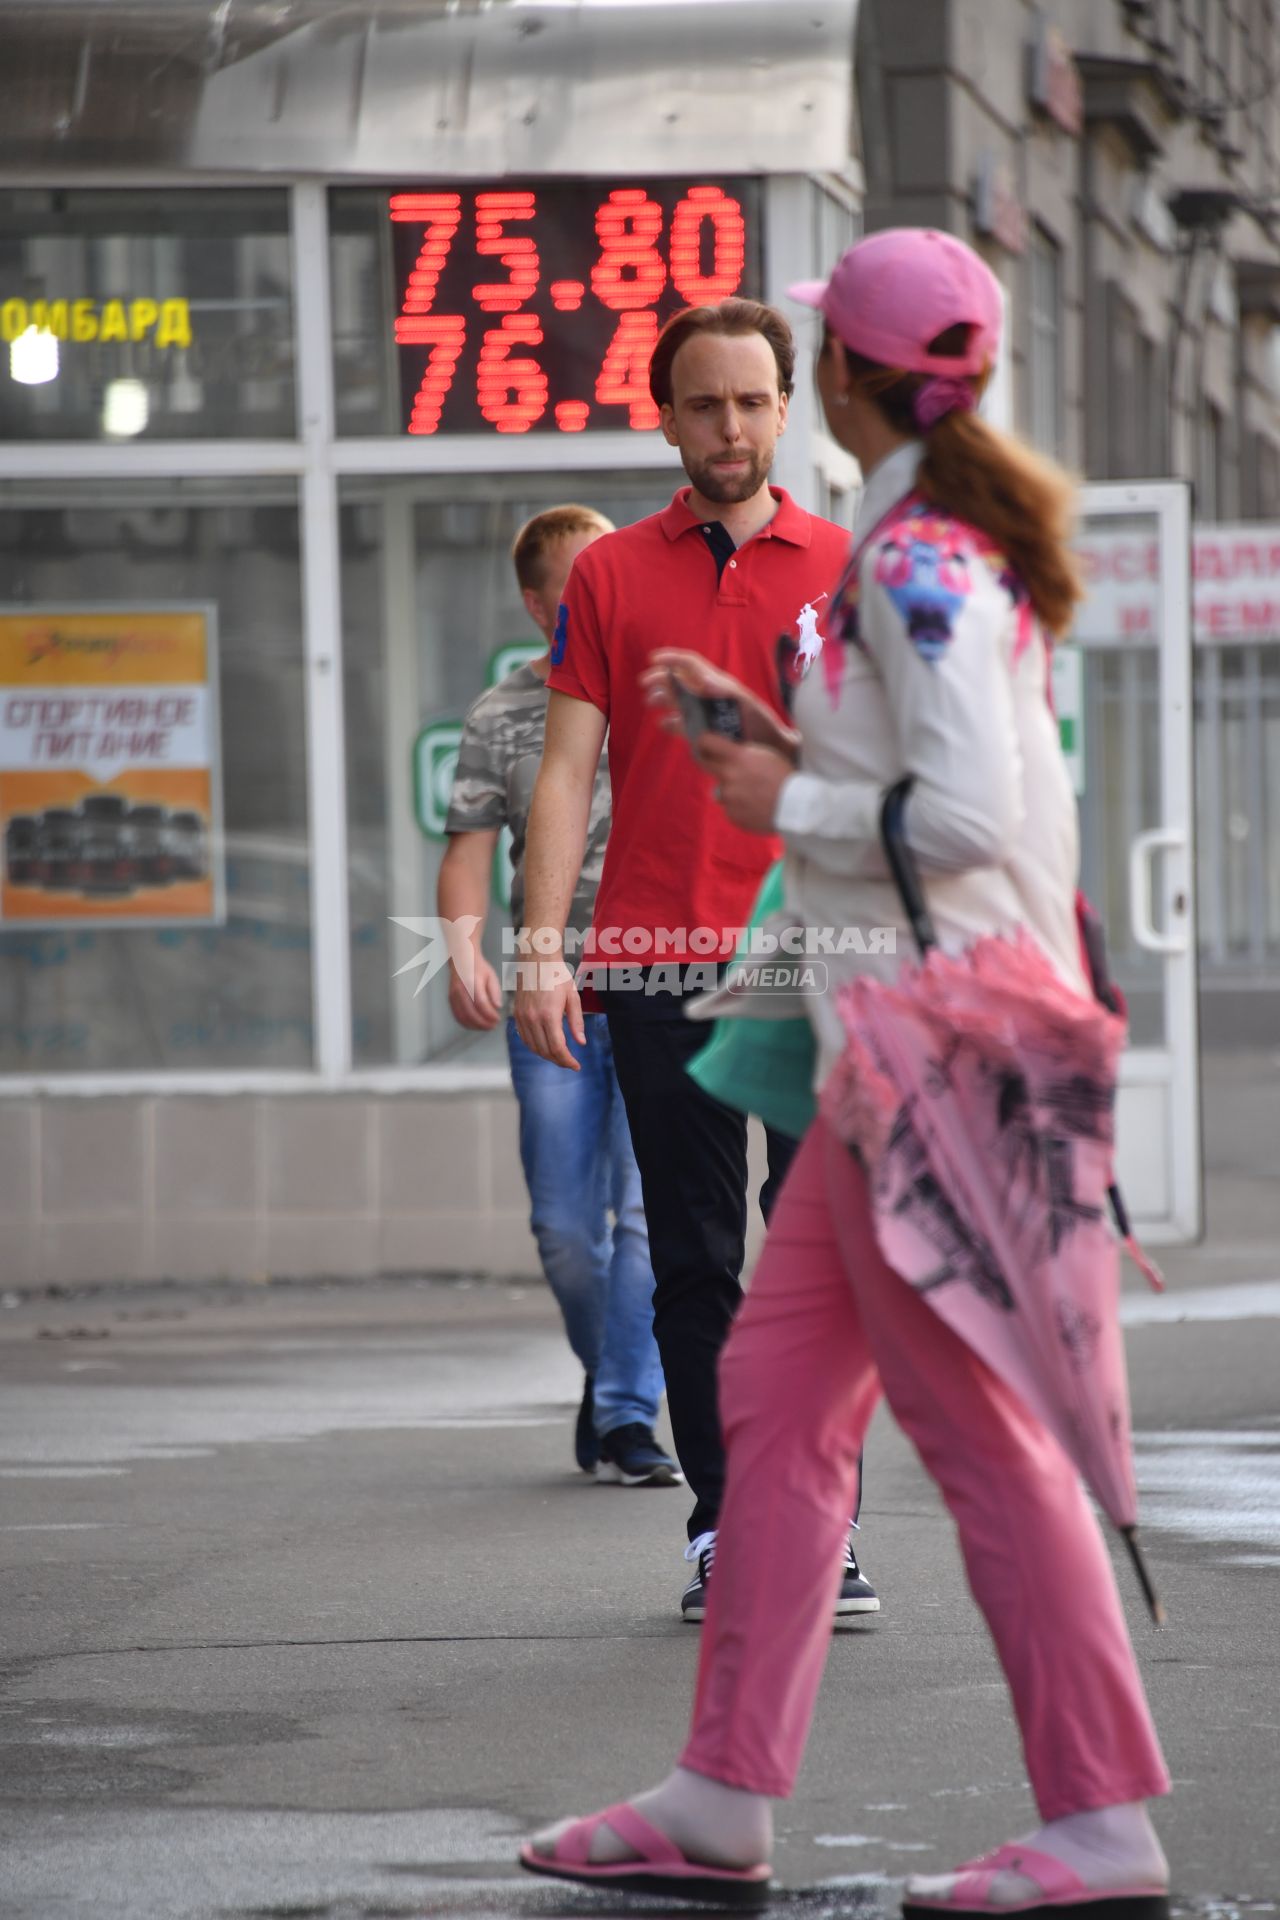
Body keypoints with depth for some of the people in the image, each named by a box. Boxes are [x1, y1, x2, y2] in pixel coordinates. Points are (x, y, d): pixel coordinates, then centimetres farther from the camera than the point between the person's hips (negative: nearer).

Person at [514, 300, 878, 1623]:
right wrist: (542, 951, -5)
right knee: (693, 1265, 4)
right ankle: (722, 1527, 11)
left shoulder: (849, 570, 7)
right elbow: (566, 772, 4)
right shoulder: (609, 577, 8)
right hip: (659, 962, 1)